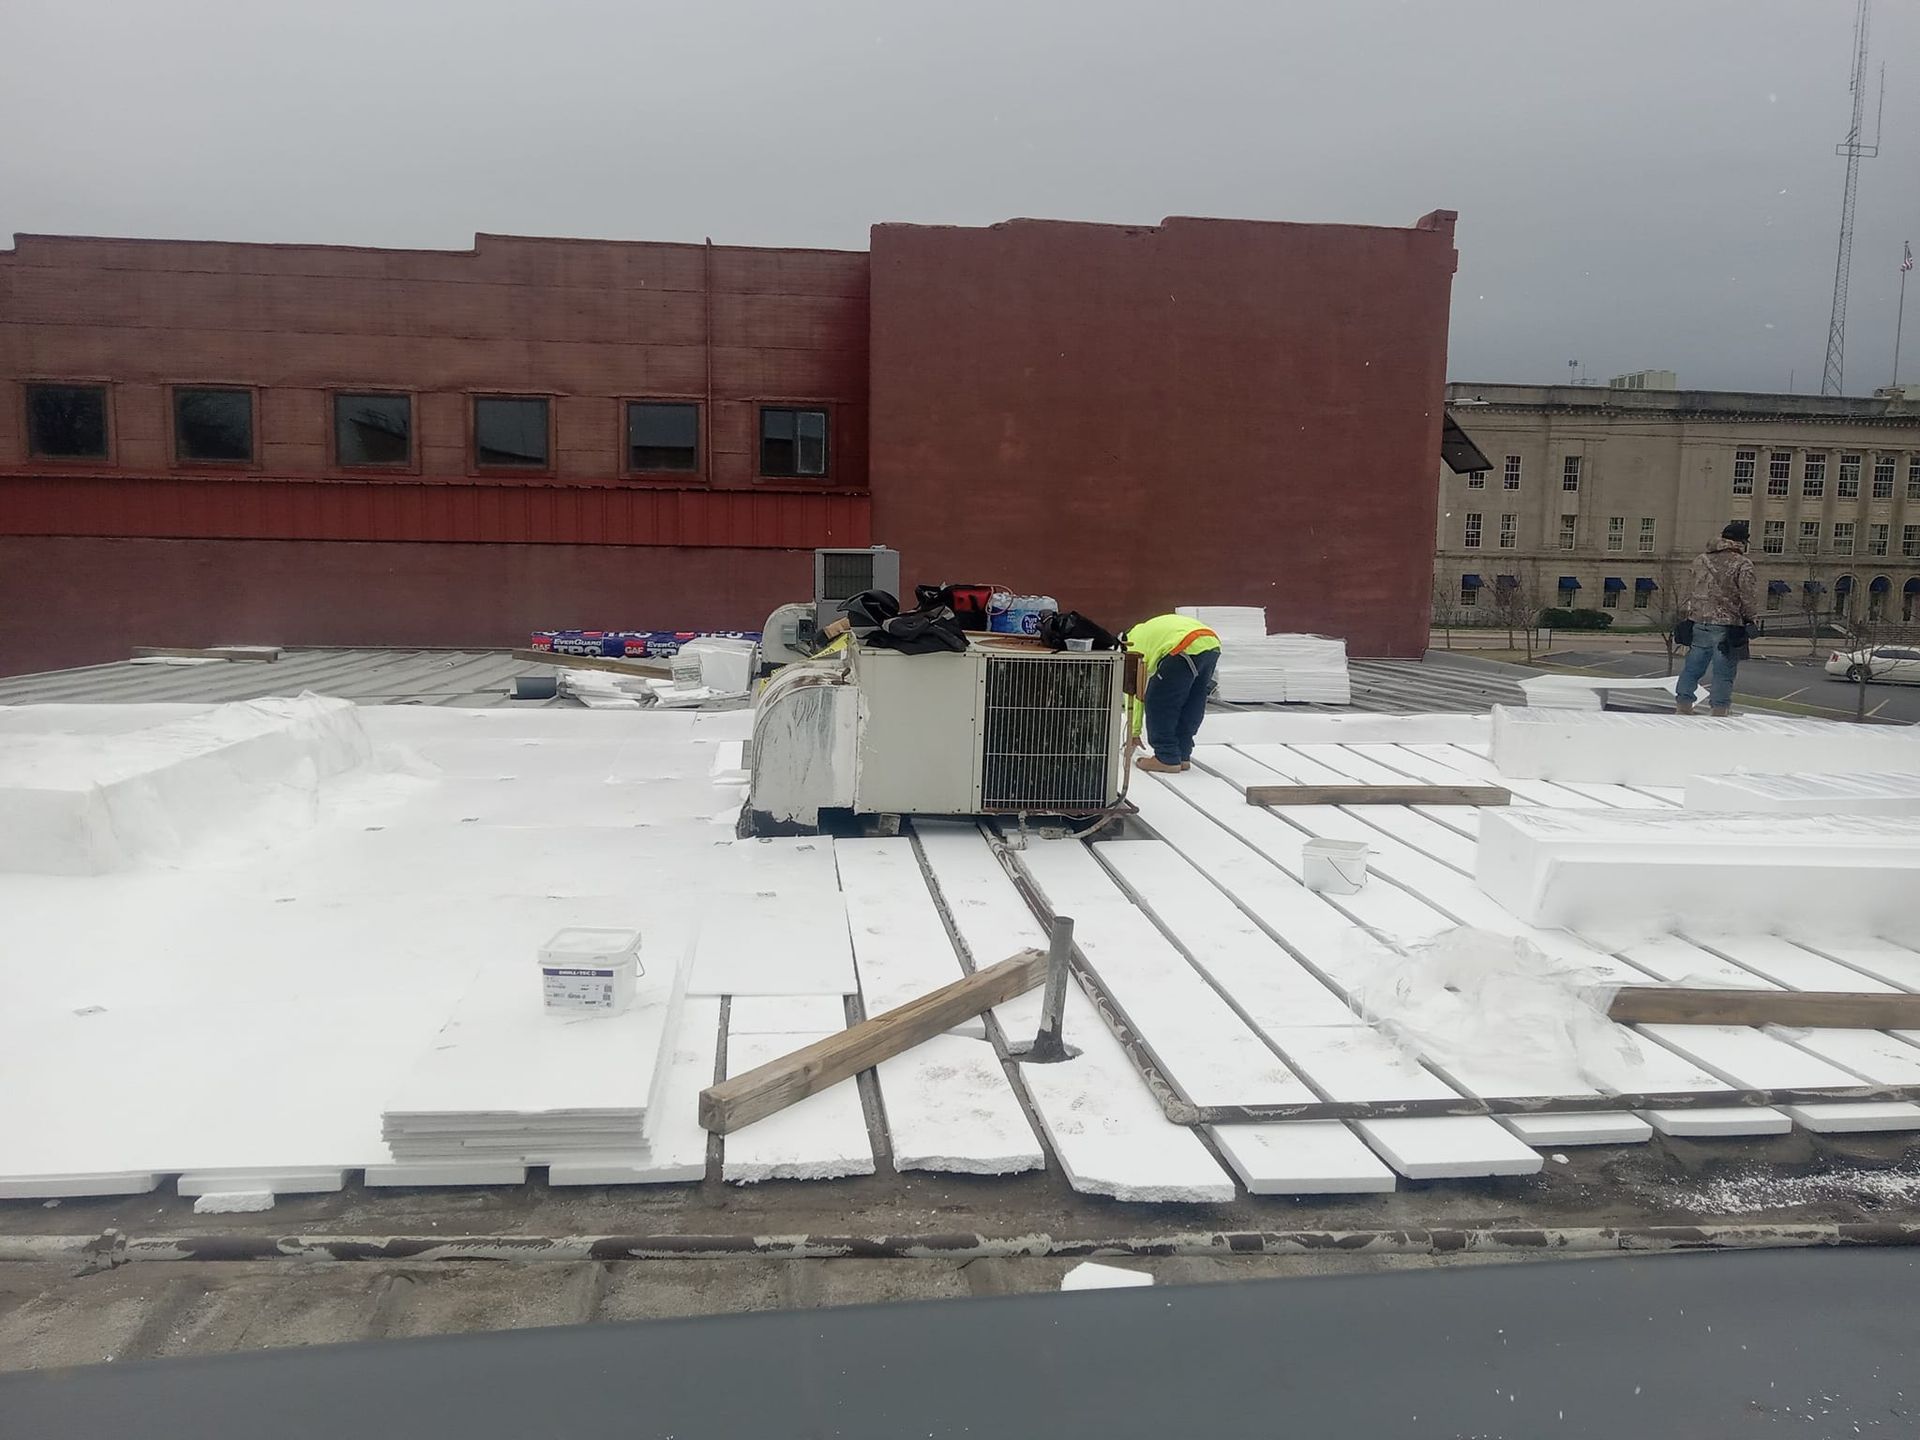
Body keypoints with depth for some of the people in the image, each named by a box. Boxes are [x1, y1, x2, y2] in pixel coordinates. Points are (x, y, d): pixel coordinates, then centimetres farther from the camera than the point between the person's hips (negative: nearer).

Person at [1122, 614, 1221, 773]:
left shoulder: (1134, 646, 16)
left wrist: (1134, 734, 21)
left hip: (1188, 648, -9)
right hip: (1212, 642, 9)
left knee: (1157, 702, 5)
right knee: (1192, 705, 20)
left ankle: (1167, 758, 9)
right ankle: (1182, 756, 27)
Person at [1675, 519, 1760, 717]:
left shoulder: (1700, 559, 9)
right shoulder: (1742, 565, -9)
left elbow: (1689, 591, 14)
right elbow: (1750, 598, -9)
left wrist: (1686, 616, 21)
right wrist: (1748, 619, 7)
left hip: (1698, 621, 5)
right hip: (1727, 626, -5)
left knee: (1692, 668, 11)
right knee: (1723, 673, 1)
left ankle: (1682, 707, 13)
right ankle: (1718, 710, 3)